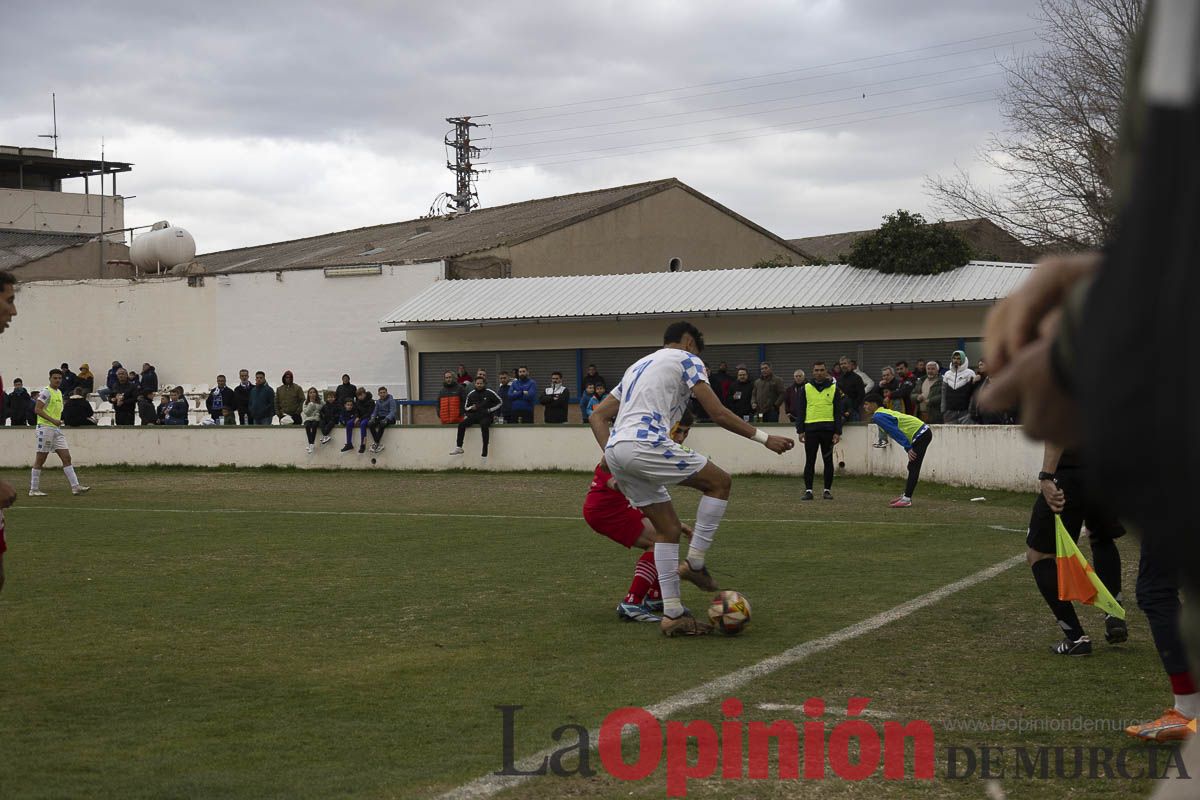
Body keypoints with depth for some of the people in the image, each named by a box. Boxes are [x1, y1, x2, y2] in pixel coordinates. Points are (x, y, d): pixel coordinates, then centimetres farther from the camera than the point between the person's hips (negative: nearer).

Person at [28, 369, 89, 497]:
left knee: (66, 458, 1)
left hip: (57, 429, 8)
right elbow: (37, 409, -18)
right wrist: (53, 420, -24)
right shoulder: (46, 392, -10)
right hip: (46, 428, -8)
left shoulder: (59, 392, 16)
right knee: (40, 460, -2)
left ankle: (75, 486, -2)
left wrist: (58, 421, 15)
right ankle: (33, 490, 4)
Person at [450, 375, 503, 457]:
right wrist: (472, 407, -4)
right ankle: (459, 447, -18)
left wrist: (490, 410, -6)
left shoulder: (489, 393, 0)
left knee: (484, 426, -36)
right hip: (474, 415, 5)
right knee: (461, 424, -18)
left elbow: (500, 403, 4)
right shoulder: (471, 395, 11)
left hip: (486, 416, -5)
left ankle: (485, 452, -36)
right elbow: (466, 408, 19)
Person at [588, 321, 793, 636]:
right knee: (720, 482, 7)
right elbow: (719, 414, 0)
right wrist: (764, 438, 6)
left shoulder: (638, 366, 33)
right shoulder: (686, 359, 9)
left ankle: (673, 614, 12)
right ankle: (694, 562, 3)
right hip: (645, 444, -8)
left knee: (668, 528, 15)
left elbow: (598, 416, 26)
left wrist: (614, 461, 18)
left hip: (615, 451, 8)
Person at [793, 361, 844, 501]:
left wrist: (838, 432, -3)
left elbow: (838, 412, 4)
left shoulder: (834, 389, 6)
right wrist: (800, 430, -2)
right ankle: (808, 490, 4)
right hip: (811, 429, 0)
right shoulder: (806, 389, 7)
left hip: (828, 429, 0)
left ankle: (827, 490, 12)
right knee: (810, 461, 1)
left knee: (828, 461, 5)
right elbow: (800, 411, 6)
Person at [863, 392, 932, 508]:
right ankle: (906, 496, 21)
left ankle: (907, 499, -14)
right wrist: (908, 448, 13)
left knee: (913, 467, -12)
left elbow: (896, 431, -21)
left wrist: (908, 448, -21)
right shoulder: (884, 412, 17)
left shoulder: (878, 417, -14)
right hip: (922, 432, 10)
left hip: (920, 434, -10)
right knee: (912, 467, 15)